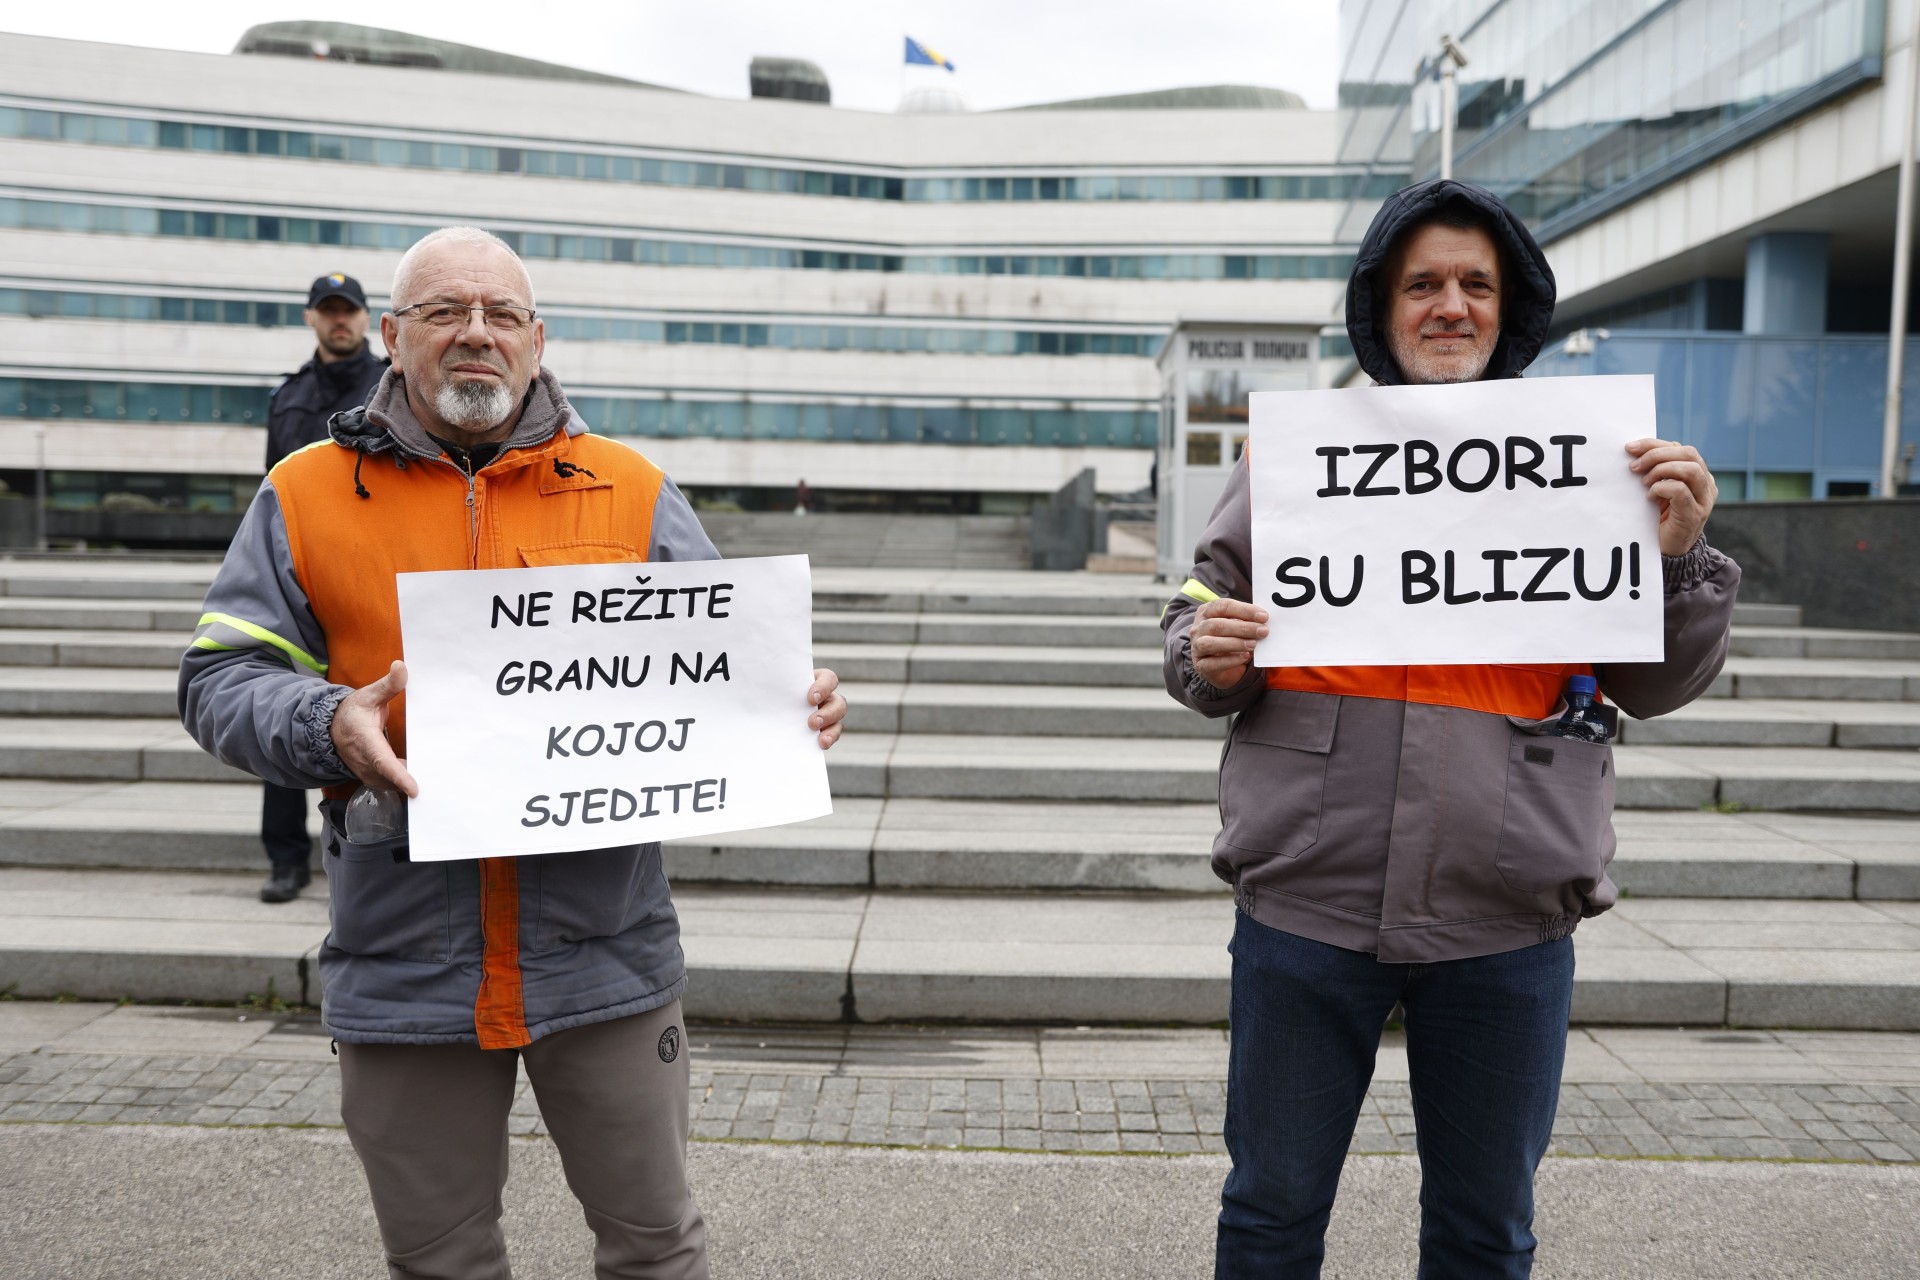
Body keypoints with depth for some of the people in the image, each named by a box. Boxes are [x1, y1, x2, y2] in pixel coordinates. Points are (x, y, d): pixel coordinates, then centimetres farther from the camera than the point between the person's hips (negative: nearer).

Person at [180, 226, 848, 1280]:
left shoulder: (629, 490, 4)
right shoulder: (306, 497, 4)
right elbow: (223, 681, 2)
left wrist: (791, 706, -17)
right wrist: (329, 728, -18)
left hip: (604, 952, 0)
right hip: (405, 966, 1)